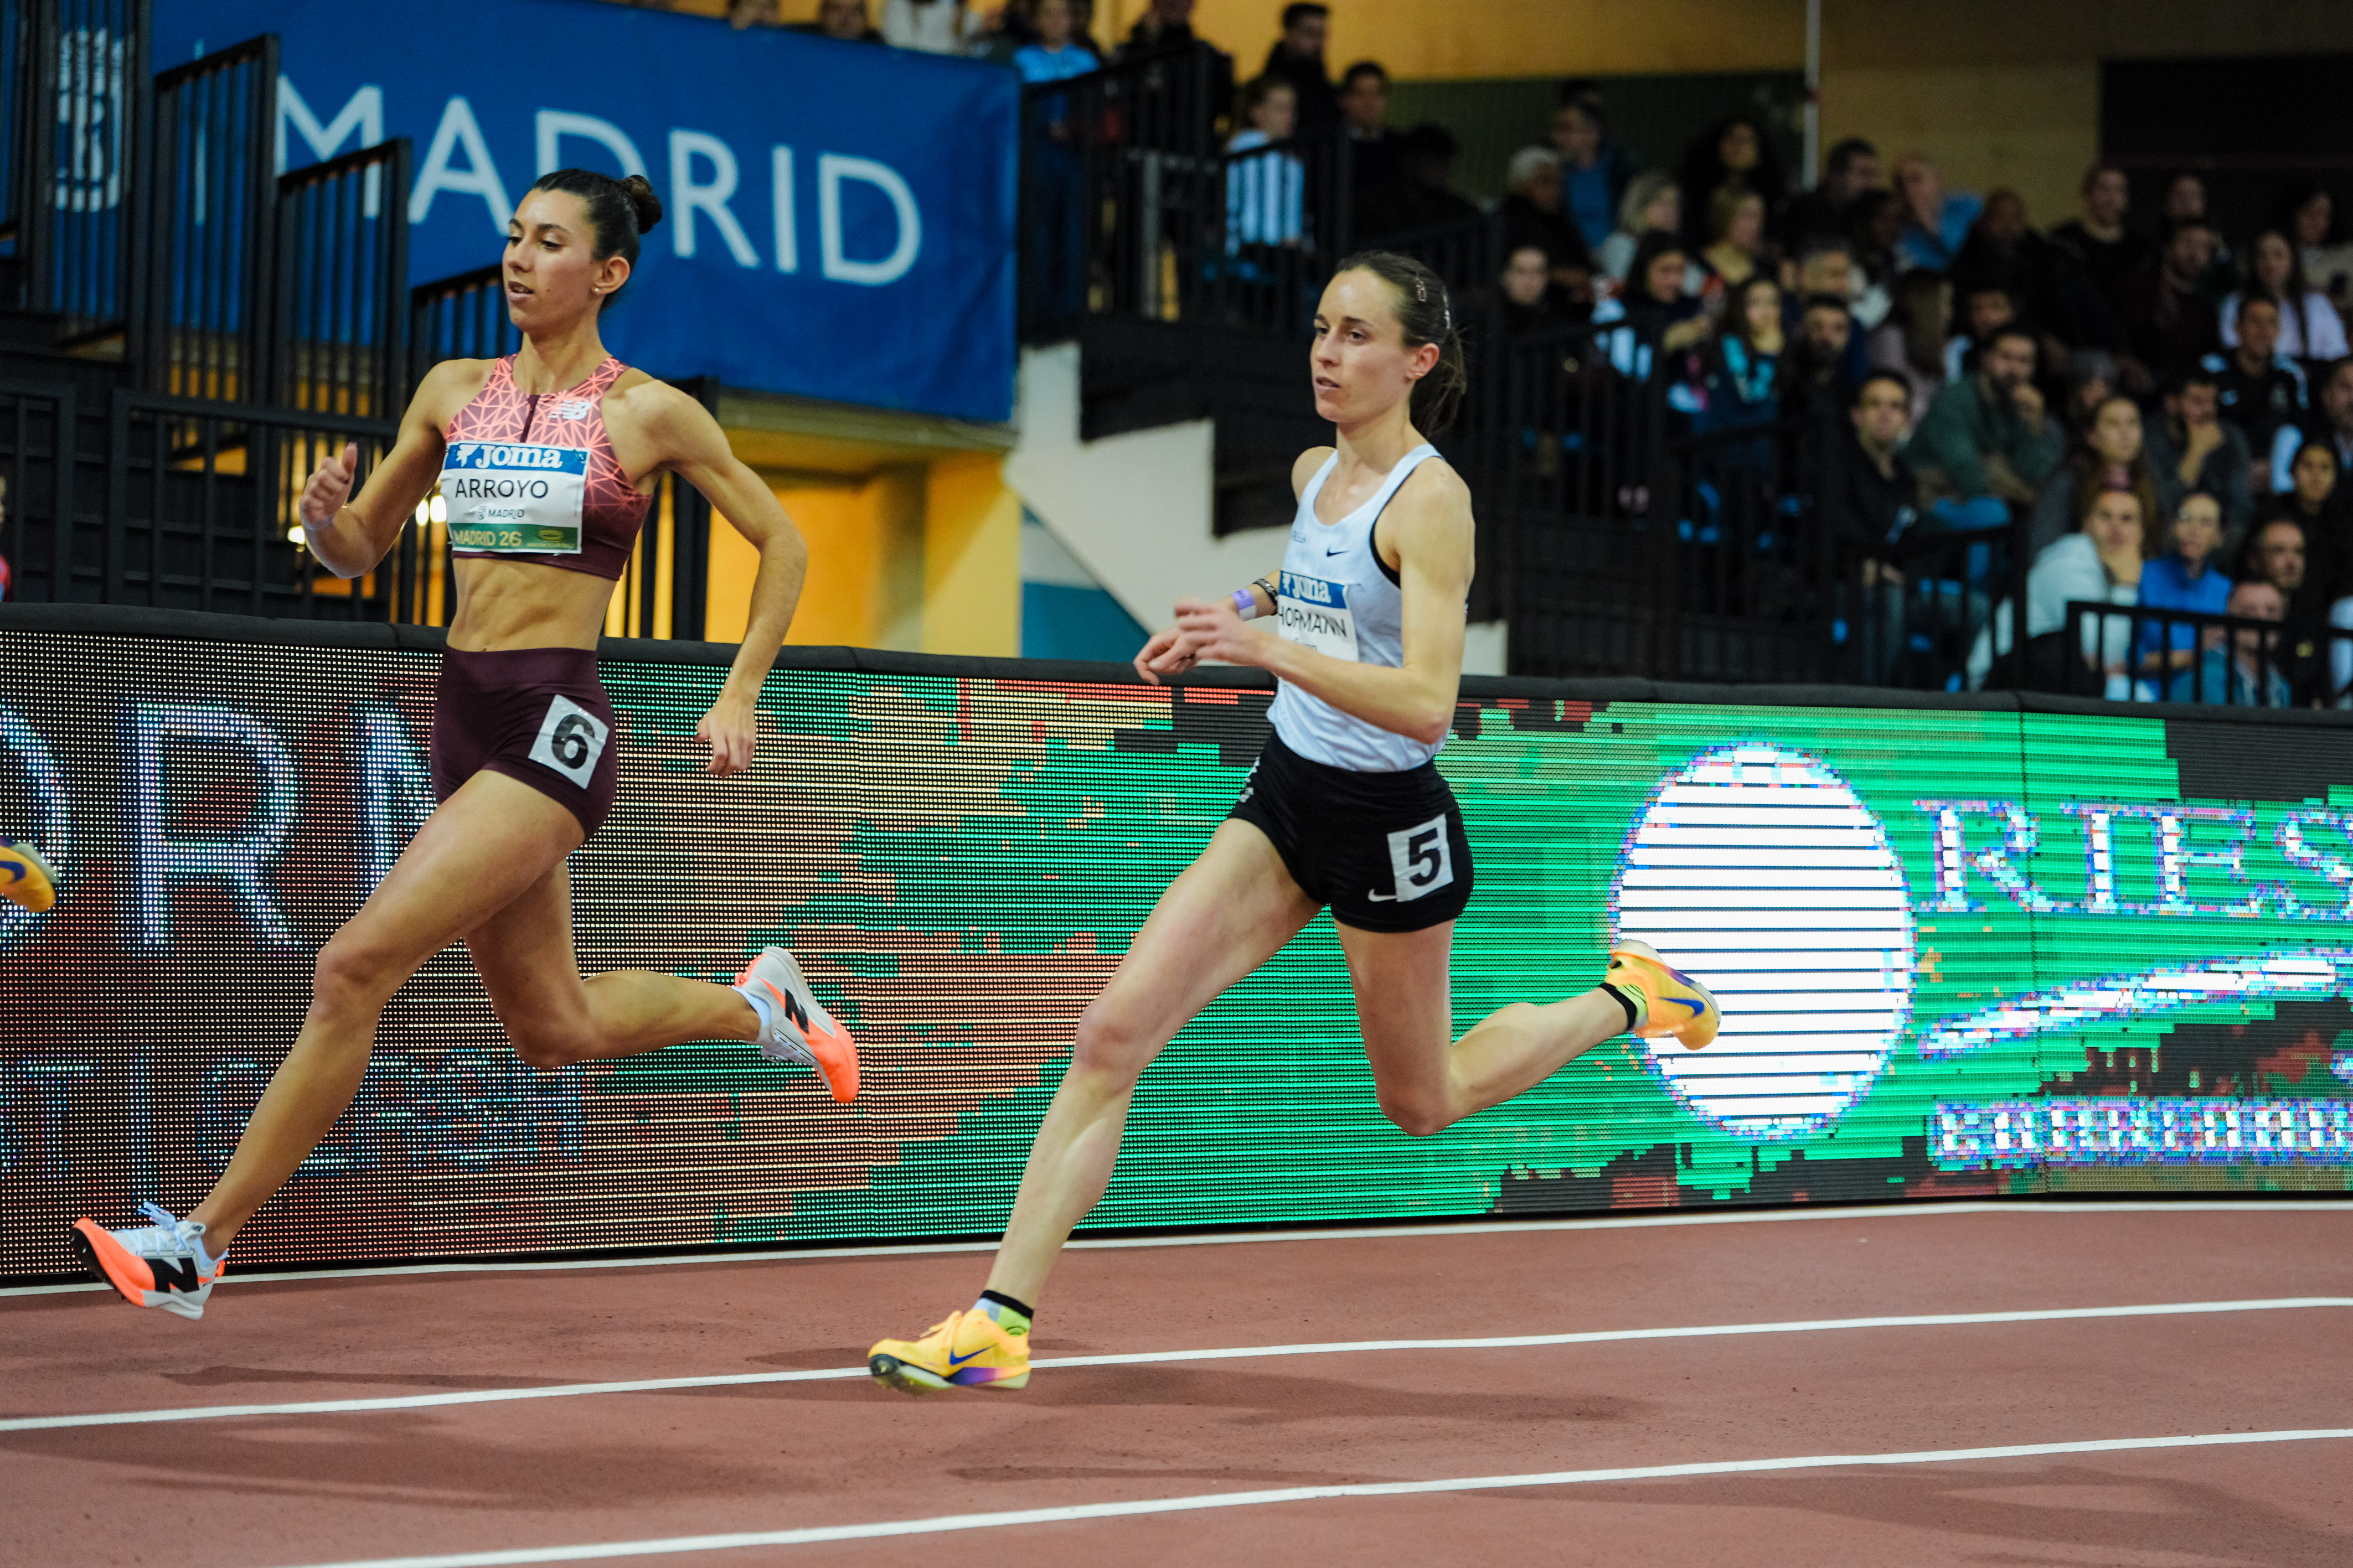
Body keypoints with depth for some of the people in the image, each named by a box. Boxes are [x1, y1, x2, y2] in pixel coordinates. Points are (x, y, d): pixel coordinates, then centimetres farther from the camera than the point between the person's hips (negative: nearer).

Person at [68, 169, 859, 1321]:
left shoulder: (648, 412, -3)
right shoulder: (454, 391, 11)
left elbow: (782, 545, 6)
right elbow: (359, 552, 17)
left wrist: (739, 696, -3)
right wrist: (328, 513, -6)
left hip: (557, 726, -7)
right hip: (464, 721, 7)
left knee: (353, 967, -18)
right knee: (555, 1031, 17)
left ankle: (199, 1242, -12)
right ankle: (756, 1008, 44)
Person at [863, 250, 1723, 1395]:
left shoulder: (1430, 501, -17)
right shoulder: (1313, 473, 6)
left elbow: (1426, 703, -28)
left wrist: (1267, 647, -37)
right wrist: (1235, 613, 13)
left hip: (1386, 822, -6)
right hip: (1282, 795, 7)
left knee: (1421, 1105, 14)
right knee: (1113, 1033, -10)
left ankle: (1623, 999, 39)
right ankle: (999, 1323, -11)